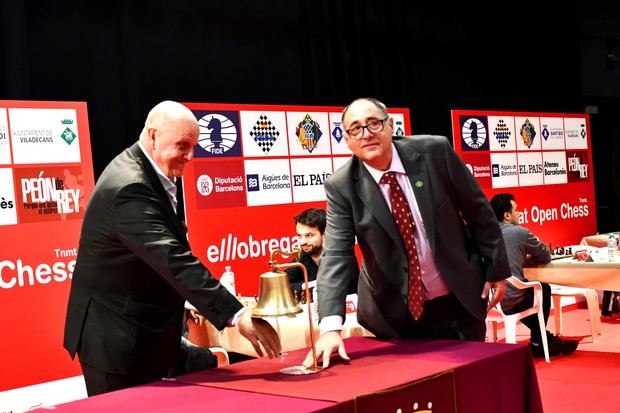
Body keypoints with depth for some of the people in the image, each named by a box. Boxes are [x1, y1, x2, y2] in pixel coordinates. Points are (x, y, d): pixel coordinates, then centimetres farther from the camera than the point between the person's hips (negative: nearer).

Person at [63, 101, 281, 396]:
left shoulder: (146, 173, 6)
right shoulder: (130, 187, -25)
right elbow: (173, 261, -35)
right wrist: (237, 315, -39)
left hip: (140, 333, 10)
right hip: (117, 340, -10)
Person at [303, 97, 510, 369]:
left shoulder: (433, 151, -11)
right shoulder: (342, 187, -11)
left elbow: (477, 210, 0)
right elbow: (336, 256, -17)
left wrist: (496, 268, 4)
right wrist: (331, 327, -29)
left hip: (459, 300, 1)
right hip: (396, 313, 0)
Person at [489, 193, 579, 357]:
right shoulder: (519, 232, -8)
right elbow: (546, 257, 6)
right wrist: (528, 257, 22)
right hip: (511, 301, -6)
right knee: (543, 289, 23)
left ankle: (543, 338, 39)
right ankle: (537, 343, 36)